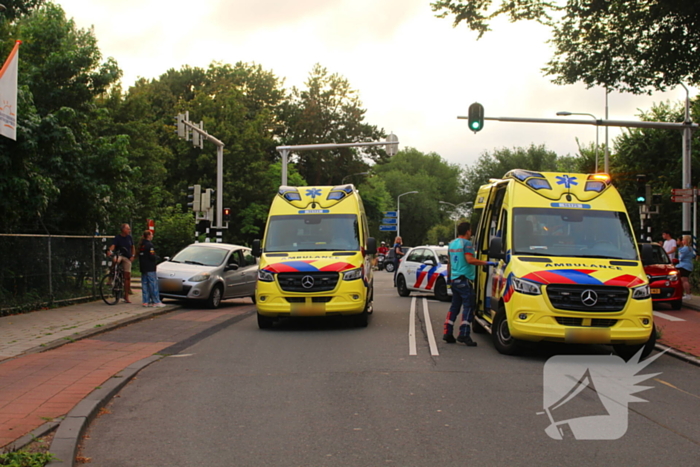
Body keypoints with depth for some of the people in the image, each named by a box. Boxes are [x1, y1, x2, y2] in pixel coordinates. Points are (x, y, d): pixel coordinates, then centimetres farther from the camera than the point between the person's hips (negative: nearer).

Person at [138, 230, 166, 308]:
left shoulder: (141, 244, 12)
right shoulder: (149, 244, -14)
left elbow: (139, 256, 16)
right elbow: (152, 257, -20)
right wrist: (156, 258, 1)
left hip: (143, 267, 9)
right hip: (150, 268, -9)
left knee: (145, 284, 9)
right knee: (153, 284, -6)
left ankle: (146, 301, 10)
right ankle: (156, 302, -6)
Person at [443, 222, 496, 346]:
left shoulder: (452, 244, 16)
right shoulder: (466, 243, -10)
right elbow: (470, 260, -22)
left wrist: (448, 277, 33)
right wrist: (486, 263, -20)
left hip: (454, 279, 9)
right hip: (464, 280, -9)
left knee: (454, 306, 13)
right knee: (468, 306, -7)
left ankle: (448, 333, 12)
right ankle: (464, 334, -14)